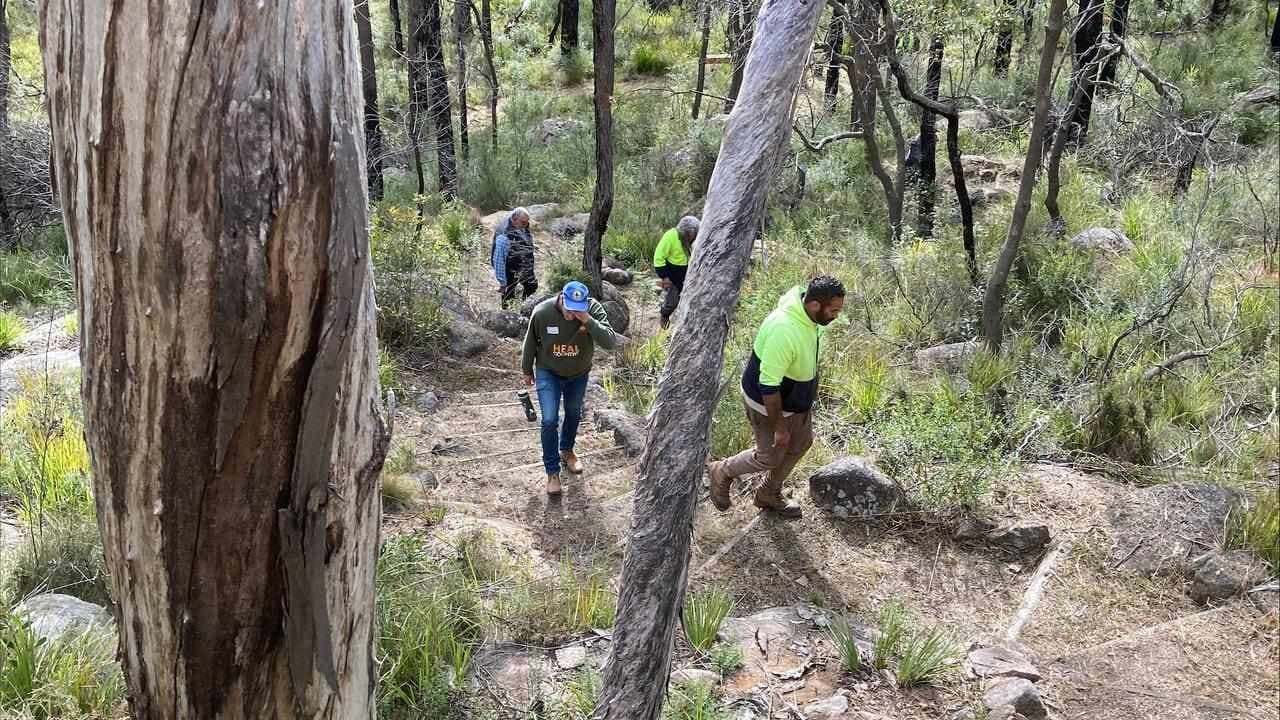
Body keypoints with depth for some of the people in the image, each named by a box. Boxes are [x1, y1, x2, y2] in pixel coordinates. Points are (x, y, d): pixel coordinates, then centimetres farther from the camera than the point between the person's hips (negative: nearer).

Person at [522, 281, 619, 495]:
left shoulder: (593, 309, -27)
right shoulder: (542, 312, -27)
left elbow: (611, 342, -35)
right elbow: (530, 343, -9)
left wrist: (588, 321, -46)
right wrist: (527, 370, 4)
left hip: (578, 374, 2)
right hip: (548, 373, -2)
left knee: (573, 414, 22)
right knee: (550, 420, -11)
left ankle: (566, 451, 50)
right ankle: (552, 472, 5)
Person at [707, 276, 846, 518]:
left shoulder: (811, 315, -12)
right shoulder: (783, 331, -41)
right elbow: (768, 385, -32)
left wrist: (811, 388, 22)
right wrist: (779, 426, -23)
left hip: (798, 397, 9)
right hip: (767, 402, -9)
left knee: (801, 443, 22)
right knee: (770, 457, 9)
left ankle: (769, 495, 44)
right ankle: (723, 472, 37)